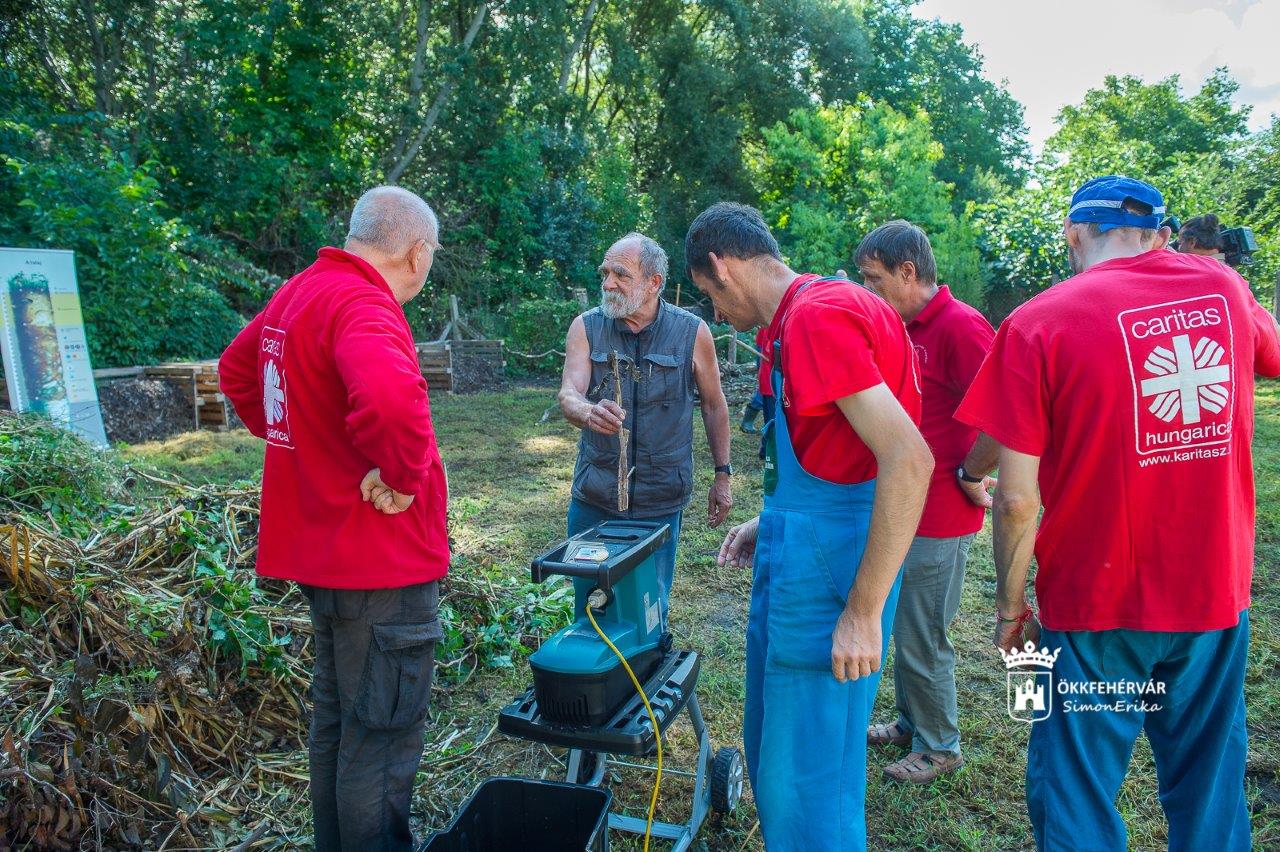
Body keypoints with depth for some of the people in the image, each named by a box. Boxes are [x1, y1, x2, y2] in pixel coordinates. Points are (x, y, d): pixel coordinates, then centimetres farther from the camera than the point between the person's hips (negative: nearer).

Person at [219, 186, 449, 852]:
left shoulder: (299, 292, 9)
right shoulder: (362, 305, -21)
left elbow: (236, 369, 25)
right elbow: (389, 398, -43)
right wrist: (404, 475, -25)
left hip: (319, 545, 10)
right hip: (379, 557, -10)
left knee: (335, 715, 24)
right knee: (382, 734, 5)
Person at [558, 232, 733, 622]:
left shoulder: (692, 332, -6)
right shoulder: (586, 327, -3)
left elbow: (714, 404, 4)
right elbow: (568, 395, -15)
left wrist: (722, 475, 5)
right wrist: (589, 412, -38)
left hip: (661, 499, -1)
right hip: (593, 497, 2)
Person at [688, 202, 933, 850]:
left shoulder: (817, 316, -19)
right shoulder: (797, 317, 12)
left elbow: (908, 459, -27)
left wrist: (863, 611, -23)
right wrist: (771, 527, 16)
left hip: (825, 577, -10)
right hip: (792, 564, 10)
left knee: (805, 780, 5)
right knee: (771, 751, 24)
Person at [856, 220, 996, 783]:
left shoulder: (961, 326, -19)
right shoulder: (904, 329, 11)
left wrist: (968, 476, -14)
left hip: (939, 517, -9)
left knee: (921, 638, 5)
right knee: (904, 628, 21)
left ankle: (939, 747, 25)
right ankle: (910, 723, 39)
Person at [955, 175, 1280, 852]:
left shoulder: (1038, 324, -15)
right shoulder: (1223, 287, 0)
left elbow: (1017, 499, -17)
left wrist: (1010, 604, -2)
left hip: (1096, 606, -5)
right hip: (1217, 594, 5)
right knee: (1210, 790, 22)